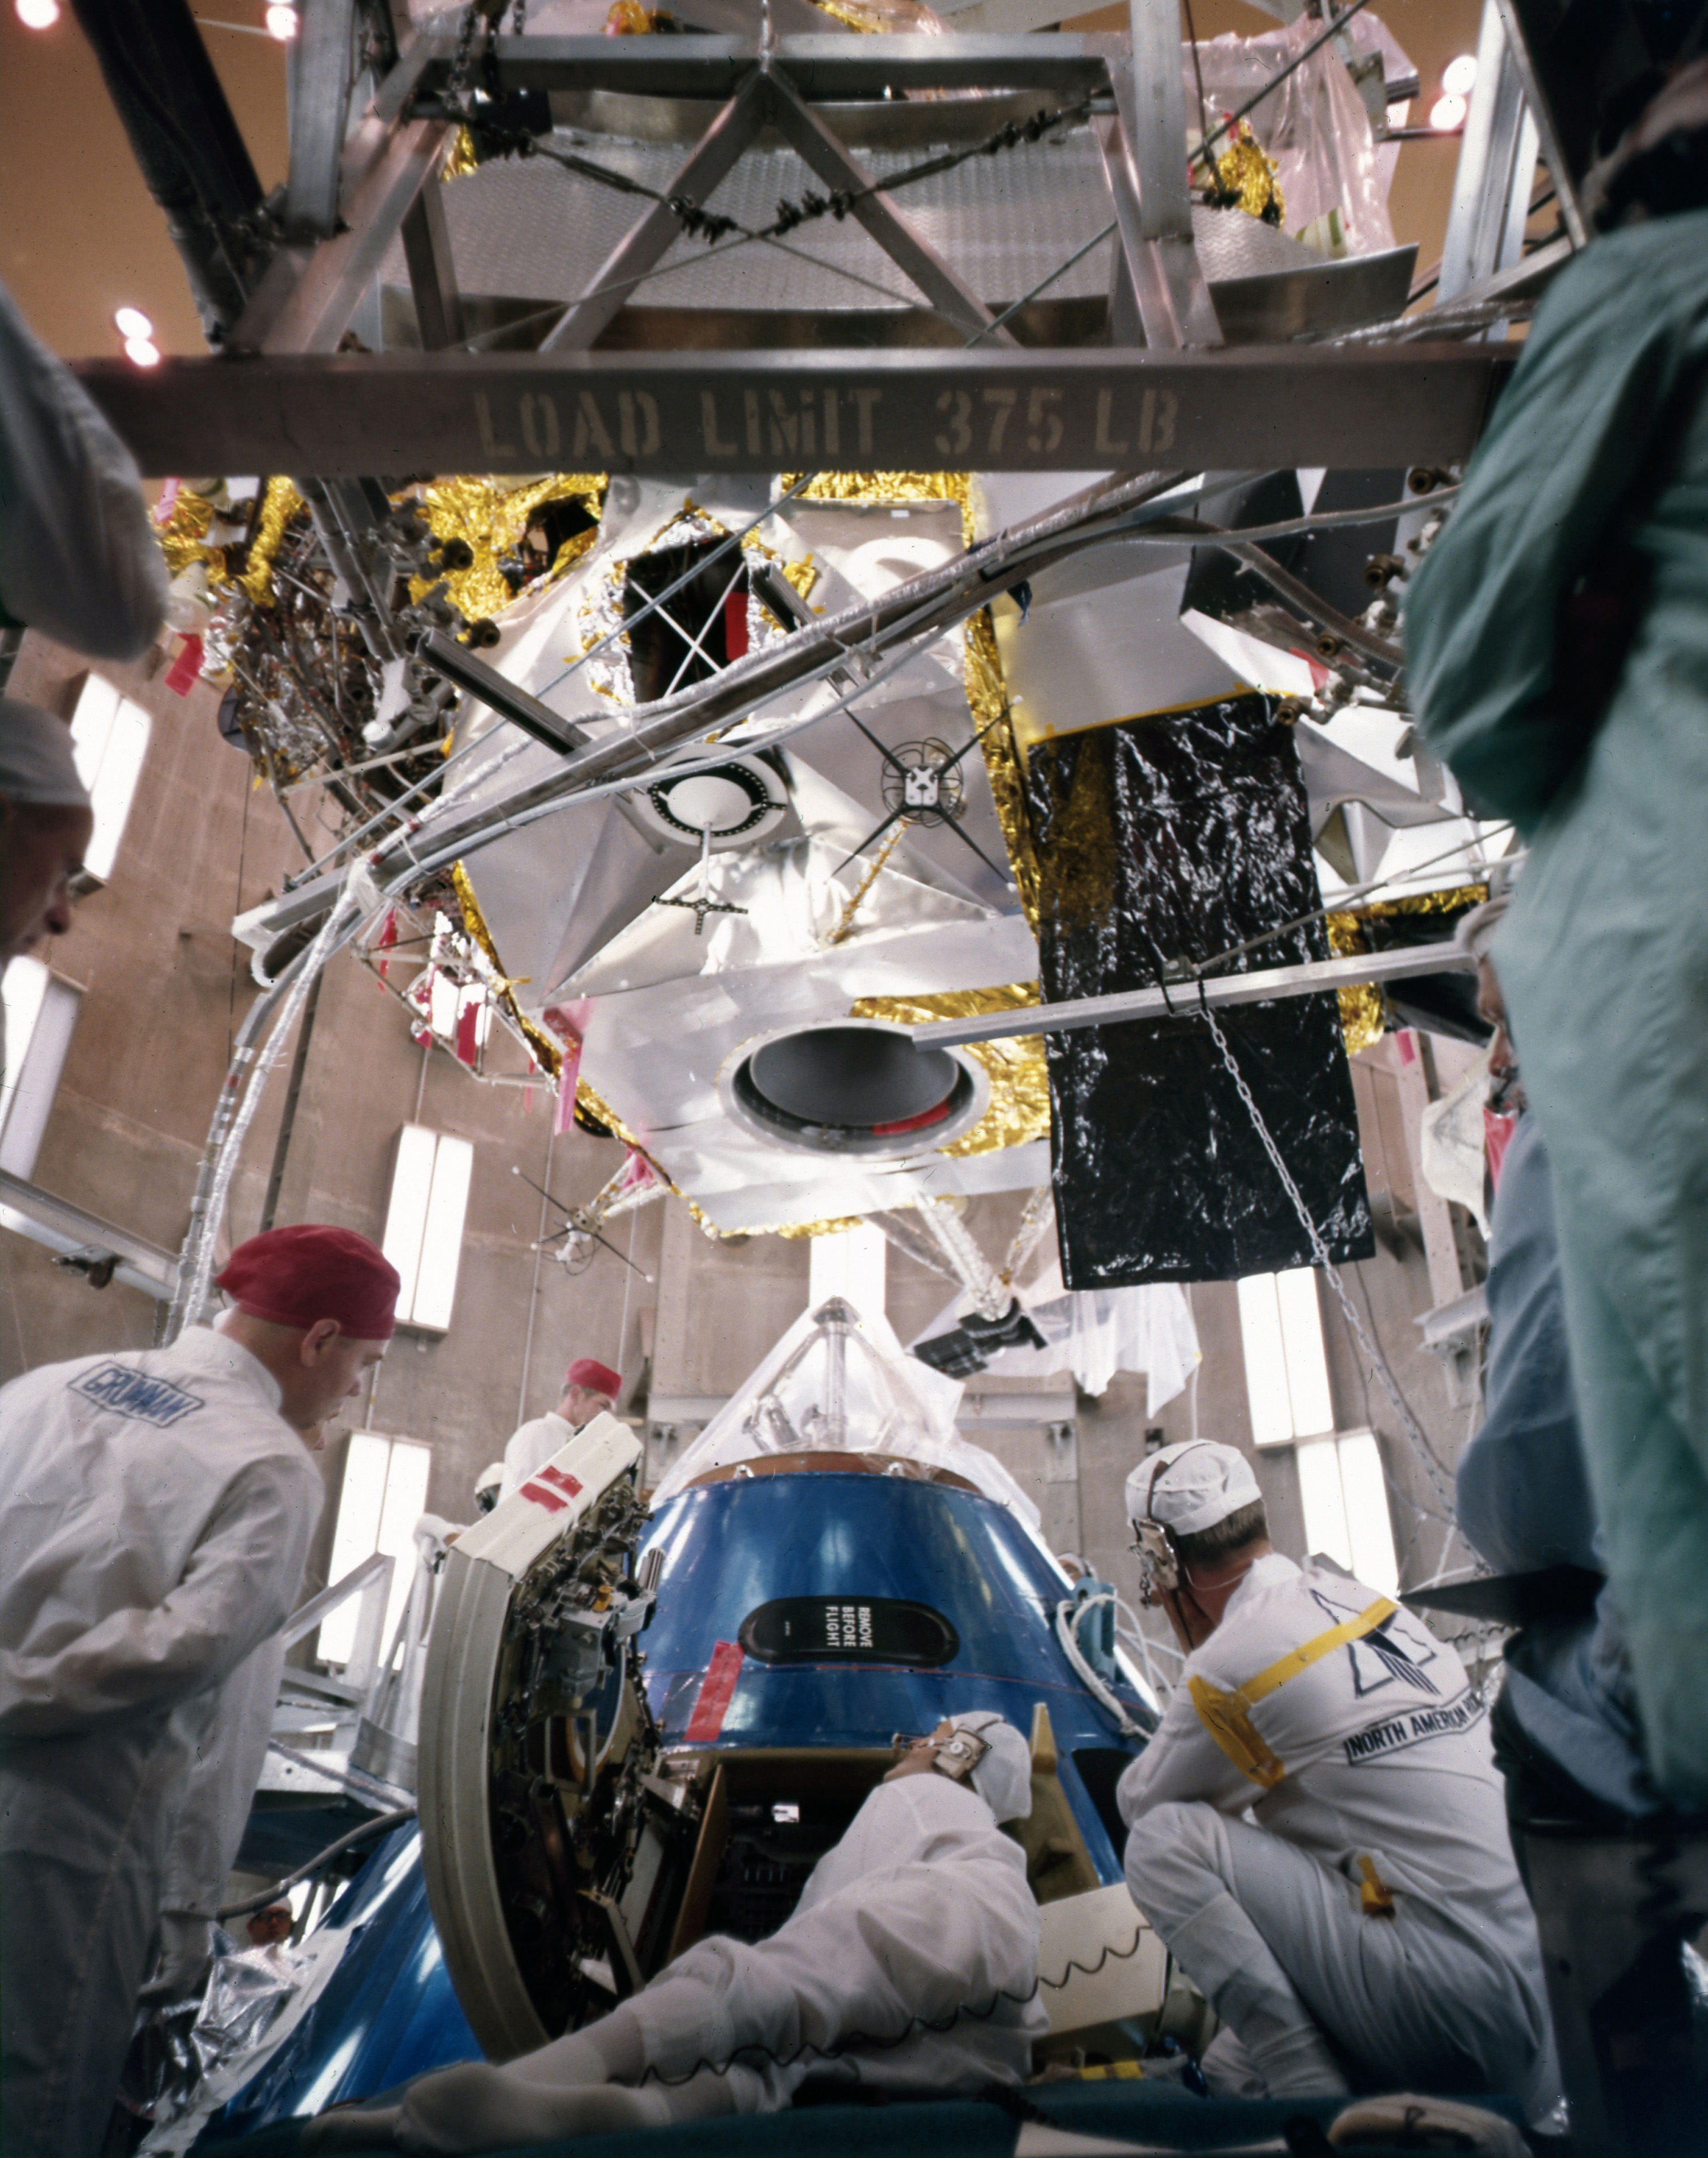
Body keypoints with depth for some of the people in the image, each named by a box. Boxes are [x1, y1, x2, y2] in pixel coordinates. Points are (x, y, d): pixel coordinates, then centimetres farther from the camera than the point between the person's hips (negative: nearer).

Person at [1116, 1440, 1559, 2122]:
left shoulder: (1239, 1654, -16)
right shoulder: (1355, 1597, 9)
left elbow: (1141, 1803, 2)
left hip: (1455, 2010, -9)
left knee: (1164, 1840, -9)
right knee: (1232, 2071, 22)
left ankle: (1313, 2092, -8)